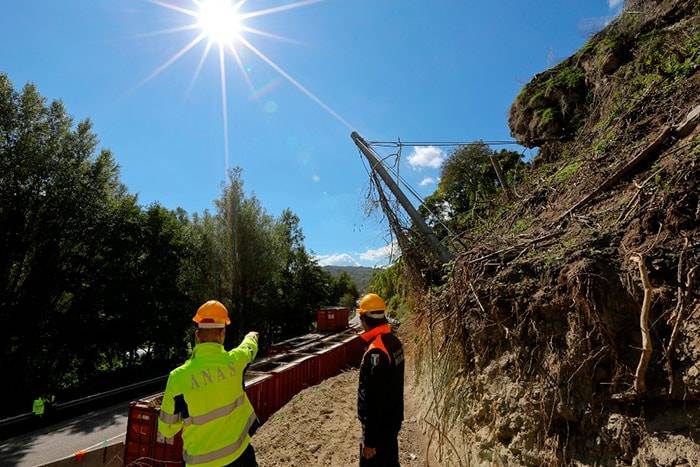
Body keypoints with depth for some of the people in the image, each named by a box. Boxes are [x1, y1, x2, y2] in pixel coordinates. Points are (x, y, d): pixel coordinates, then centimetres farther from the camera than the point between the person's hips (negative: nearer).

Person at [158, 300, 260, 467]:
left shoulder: (179, 377, -20)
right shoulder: (234, 361, -16)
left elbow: (167, 429, -7)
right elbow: (249, 347, 10)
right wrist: (252, 336, 33)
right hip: (238, 453, 1)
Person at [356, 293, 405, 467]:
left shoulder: (376, 353, -29)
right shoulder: (394, 341, -1)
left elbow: (374, 400, -27)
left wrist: (370, 440, -19)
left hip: (379, 425, -8)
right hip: (393, 418, 9)